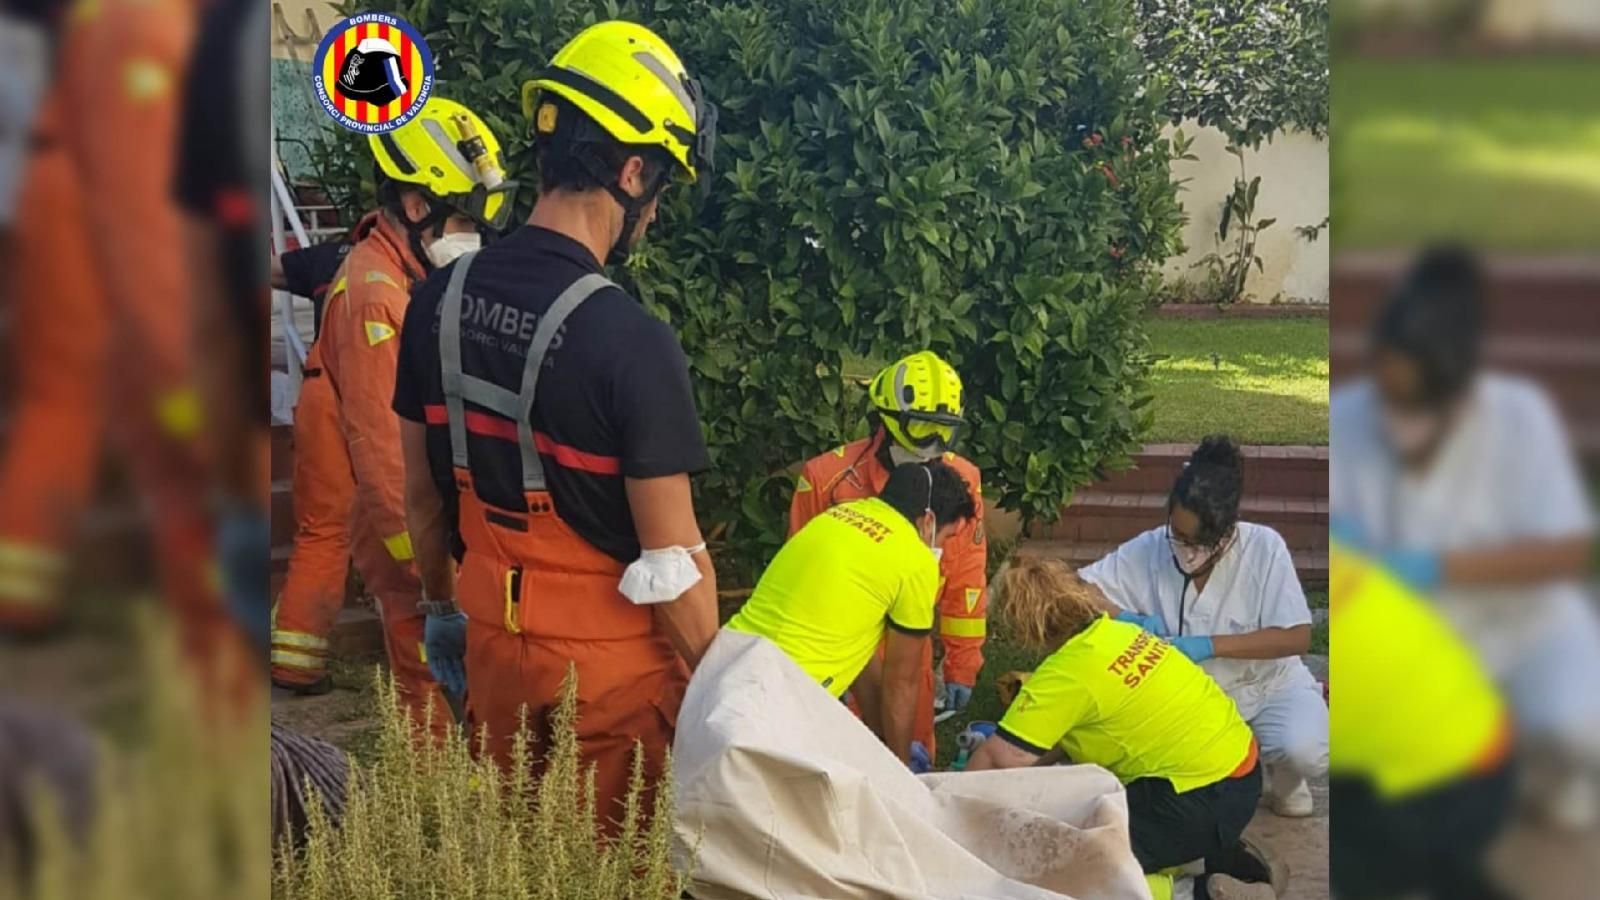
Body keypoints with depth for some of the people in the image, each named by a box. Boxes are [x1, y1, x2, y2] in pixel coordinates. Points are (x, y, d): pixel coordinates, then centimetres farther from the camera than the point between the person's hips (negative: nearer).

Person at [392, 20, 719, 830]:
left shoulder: (439, 302, -5)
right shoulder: (631, 343, -24)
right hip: (610, 665, -6)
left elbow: (422, 495, 7)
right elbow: (671, 562, -20)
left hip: (492, 640, 6)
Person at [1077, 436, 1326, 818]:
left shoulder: (1264, 547, -19)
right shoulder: (1149, 550, -15)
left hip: (1267, 686, -2)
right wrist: (1126, 619, -29)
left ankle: (1283, 780, 8)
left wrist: (1209, 645, -32)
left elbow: (1297, 637, -22)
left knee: (1303, 750, -33)